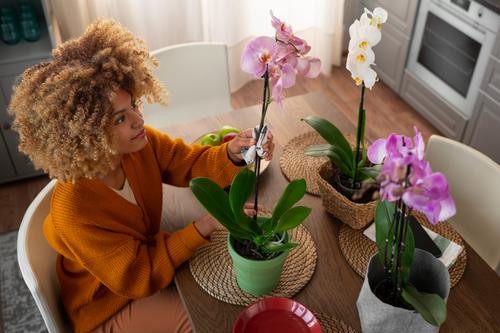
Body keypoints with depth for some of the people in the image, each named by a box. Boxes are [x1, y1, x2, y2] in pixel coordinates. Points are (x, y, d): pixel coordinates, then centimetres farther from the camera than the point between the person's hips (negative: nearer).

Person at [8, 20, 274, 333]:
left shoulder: (140, 143, -18)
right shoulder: (74, 212, -36)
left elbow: (192, 164, -10)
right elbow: (140, 276, -29)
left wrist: (232, 153, -32)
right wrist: (205, 225, -36)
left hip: (151, 253, 6)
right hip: (111, 307, -6)